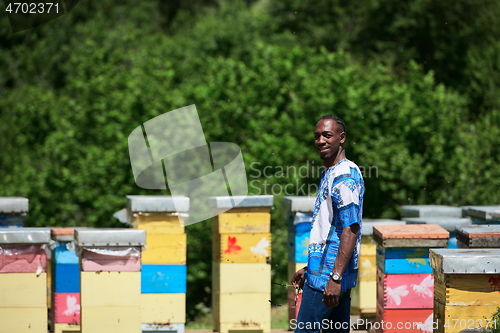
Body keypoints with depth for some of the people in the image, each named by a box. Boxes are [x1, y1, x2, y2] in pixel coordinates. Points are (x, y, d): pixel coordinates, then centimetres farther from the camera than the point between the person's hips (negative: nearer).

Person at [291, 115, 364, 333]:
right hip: (323, 269, 10)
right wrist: (308, 268, 24)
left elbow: (351, 229, -22)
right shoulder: (329, 174, 18)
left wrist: (335, 277, -26)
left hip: (327, 274, -10)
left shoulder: (345, 175, -14)